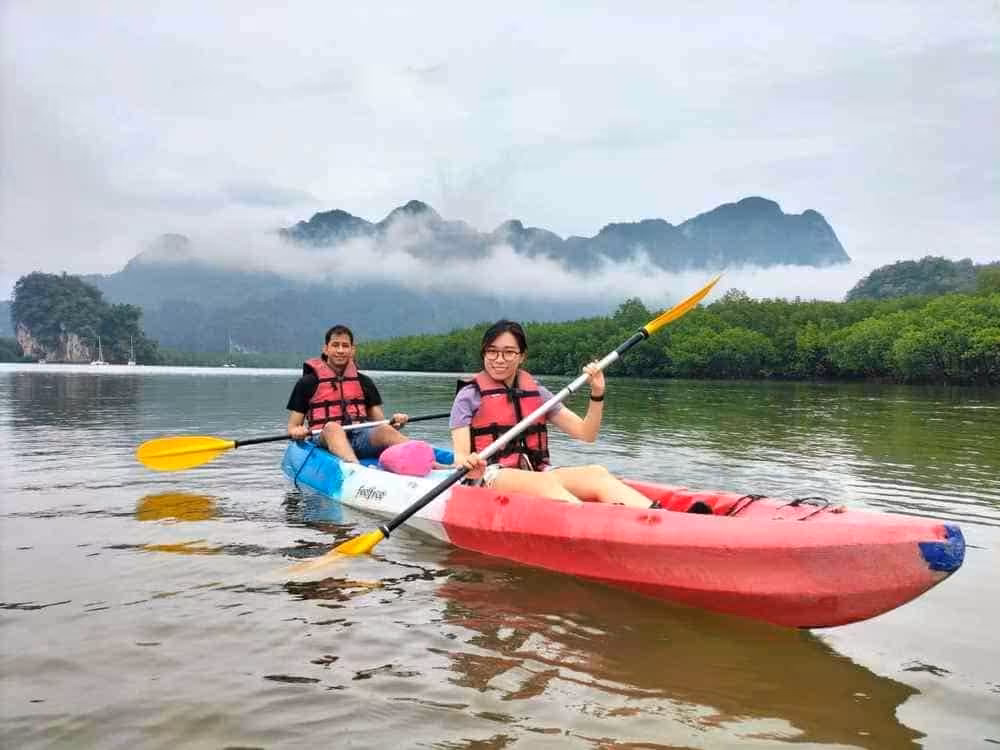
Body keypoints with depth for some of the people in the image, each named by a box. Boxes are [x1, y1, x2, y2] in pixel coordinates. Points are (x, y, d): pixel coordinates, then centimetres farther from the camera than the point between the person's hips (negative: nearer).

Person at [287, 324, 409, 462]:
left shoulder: (364, 382, 22)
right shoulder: (308, 383, 14)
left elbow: (379, 422, 17)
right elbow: (292, 427, 12)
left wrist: (393, 422, -5)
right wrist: (297, 432, -12)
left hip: (361, 438, 2)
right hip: (325, 440, -2)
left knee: (385, 430, -29)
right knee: (332, 427, -36)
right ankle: (355, 468, -66)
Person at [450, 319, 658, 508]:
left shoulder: (537, 393, 17)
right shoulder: (469, 396, 4)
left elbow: (586, 434, 15)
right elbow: (459, 456, -5)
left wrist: (597, 394, 1)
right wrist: (468, 464, -29)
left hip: (537, 473, 4)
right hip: (491, 478, -4)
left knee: (597, 474, -23)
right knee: (546, 483, -35)